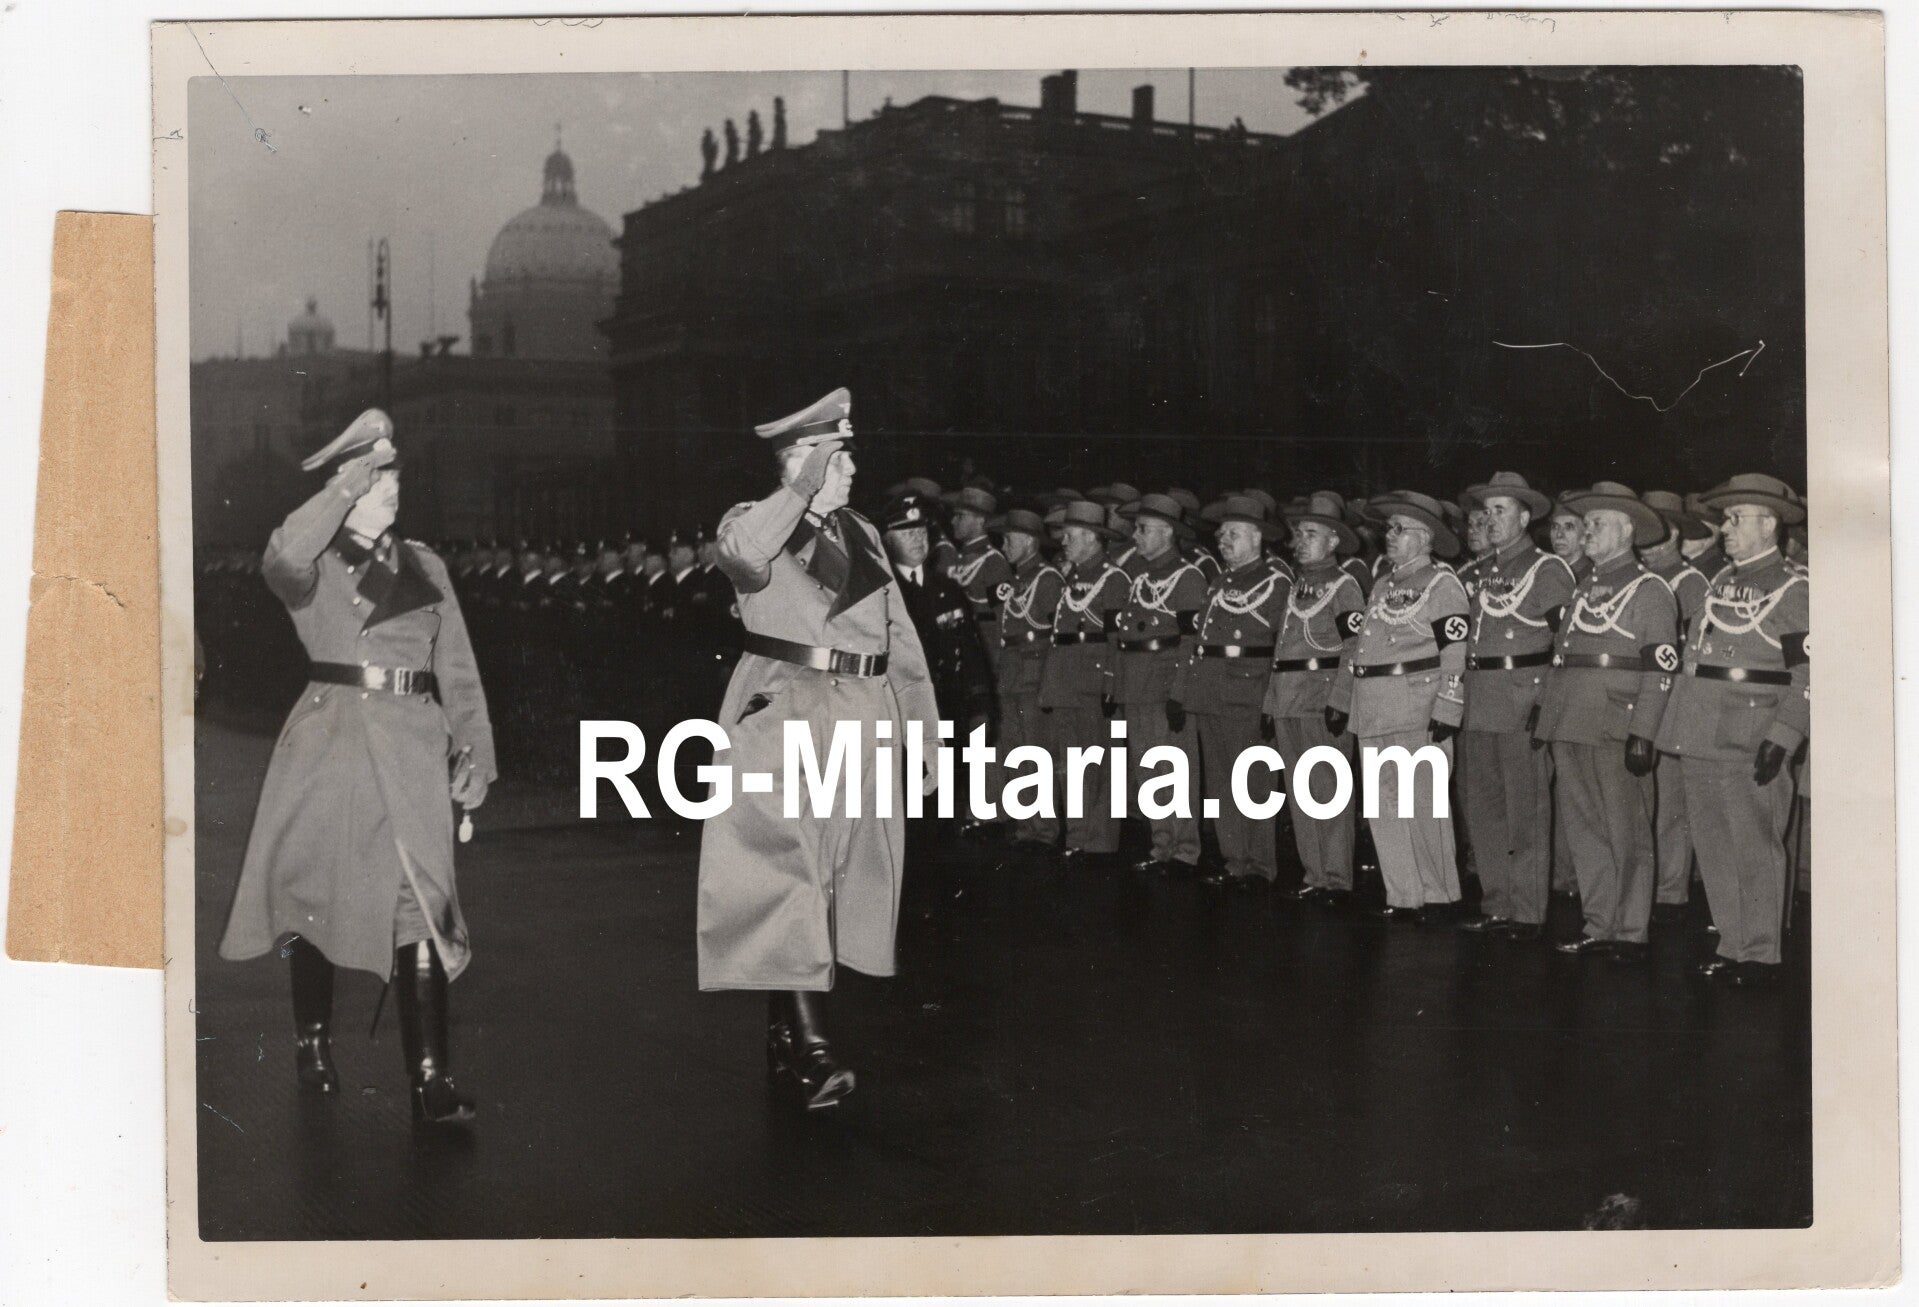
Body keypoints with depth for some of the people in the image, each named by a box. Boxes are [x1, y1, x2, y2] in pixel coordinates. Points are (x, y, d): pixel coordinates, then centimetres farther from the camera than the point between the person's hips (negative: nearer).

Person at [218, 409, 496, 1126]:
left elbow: (458, 670, 14)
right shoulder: (314, 565, 2)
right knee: (313, 894, 8)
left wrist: (474, 754, 5)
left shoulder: (424, 566, 13)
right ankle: (313, 1042, 32)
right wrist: (352, 477, -23)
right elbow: (285, 557, -25)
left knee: (420, 902, -9)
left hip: (412, 750, 2)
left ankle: (430, 1079, -11)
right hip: (328, 742, -1)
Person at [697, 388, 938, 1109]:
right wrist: (803, 487, -18)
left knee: (846, 879, 6)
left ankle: (787, 1041, 15)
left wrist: (927, 733, 16)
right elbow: (745, 552, -27)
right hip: (781, 717, -6)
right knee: (786, 871, -15)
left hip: (864, 724, 6)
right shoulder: (755, 521, 1)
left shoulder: (863, 535, 18)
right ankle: (807, 1046, -19)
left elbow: (903, 644, 20)